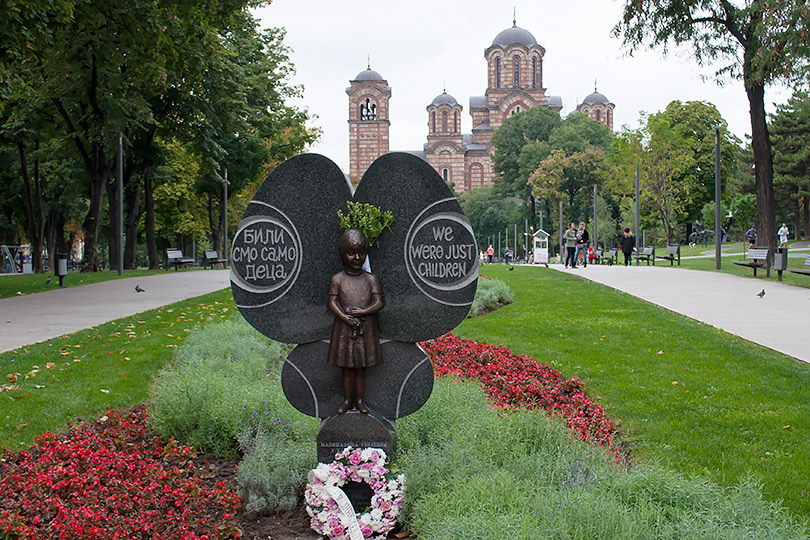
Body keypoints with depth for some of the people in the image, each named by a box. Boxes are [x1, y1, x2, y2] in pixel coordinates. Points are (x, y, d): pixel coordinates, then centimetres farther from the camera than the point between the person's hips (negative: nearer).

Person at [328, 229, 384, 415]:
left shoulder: (371, 279, 4)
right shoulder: (337, 279, 2)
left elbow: (378, 303, -2)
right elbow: (333, 303, -4)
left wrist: (361, 312, -16)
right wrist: (347, 319, -17)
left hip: (366, 328, 1)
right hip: (344, 327, 0)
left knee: (360, 368, 7)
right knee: (346, 368, 6)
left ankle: (359, 400, 18)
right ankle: (347, 400, 19)